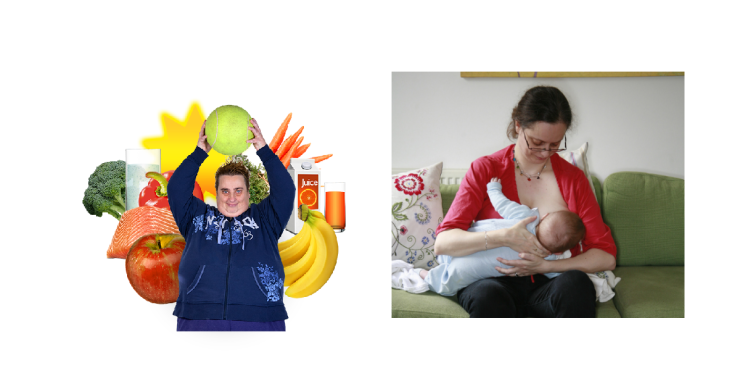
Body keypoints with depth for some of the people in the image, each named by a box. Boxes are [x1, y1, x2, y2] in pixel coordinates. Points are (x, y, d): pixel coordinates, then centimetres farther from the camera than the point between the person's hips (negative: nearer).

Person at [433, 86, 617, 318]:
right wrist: (504, 237, -24)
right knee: (488, 297, -39)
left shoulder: (573, 178, 8)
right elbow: (443, 243, -9)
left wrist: (544, 266, -13)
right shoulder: (485, 170, 2)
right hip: (495, 281, -2)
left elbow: (606, 257, 2)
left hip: (549, 284, 2)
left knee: (575, 283, -34)